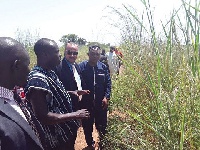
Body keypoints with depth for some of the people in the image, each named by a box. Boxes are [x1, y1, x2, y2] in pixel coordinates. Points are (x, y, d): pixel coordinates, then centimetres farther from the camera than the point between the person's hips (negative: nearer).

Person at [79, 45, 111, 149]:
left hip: (101, 103, 2)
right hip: (86, 102, -1)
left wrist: (106, 97, -6)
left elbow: (108, 83, 3)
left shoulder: (103, 67, -1)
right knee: (87, 125, 14)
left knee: (102, 125, 12)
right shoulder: (81, 67, -9)